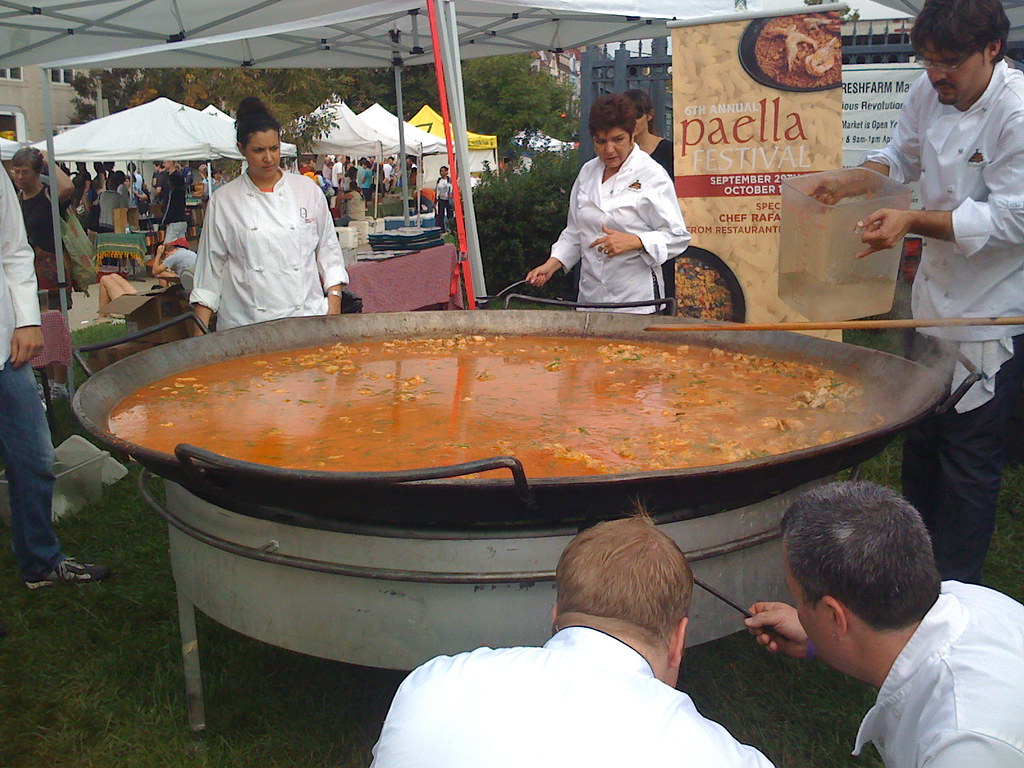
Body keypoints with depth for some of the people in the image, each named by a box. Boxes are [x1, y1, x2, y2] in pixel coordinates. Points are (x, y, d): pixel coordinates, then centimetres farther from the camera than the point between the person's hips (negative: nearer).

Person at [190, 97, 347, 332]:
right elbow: (211, 265, 7)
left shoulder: (307, 190, 7)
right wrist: (200, 330, 3)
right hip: (245, 320, -1)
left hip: (307, 317, 1)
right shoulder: (224, 200, 4)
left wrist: (334, 303, 2)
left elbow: (328, 248, 11)